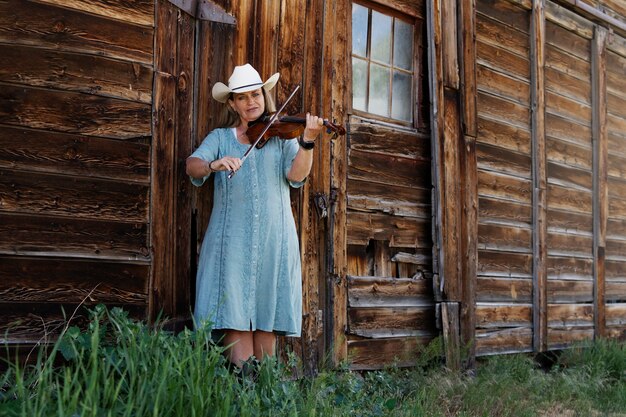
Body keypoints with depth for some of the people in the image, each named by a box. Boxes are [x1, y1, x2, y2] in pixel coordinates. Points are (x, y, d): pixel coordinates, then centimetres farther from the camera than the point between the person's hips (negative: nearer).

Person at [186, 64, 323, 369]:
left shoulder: (281, 135, 12)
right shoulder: (220, 137, 14)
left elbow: (296, 175, -3)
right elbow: (192, 165, -3)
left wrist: (307, 141, -19)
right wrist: (214, 164, -25)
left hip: (274, 237, 0)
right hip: (233, 237, 0)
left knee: (266, 313, 0)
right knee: (235, 312, -9)